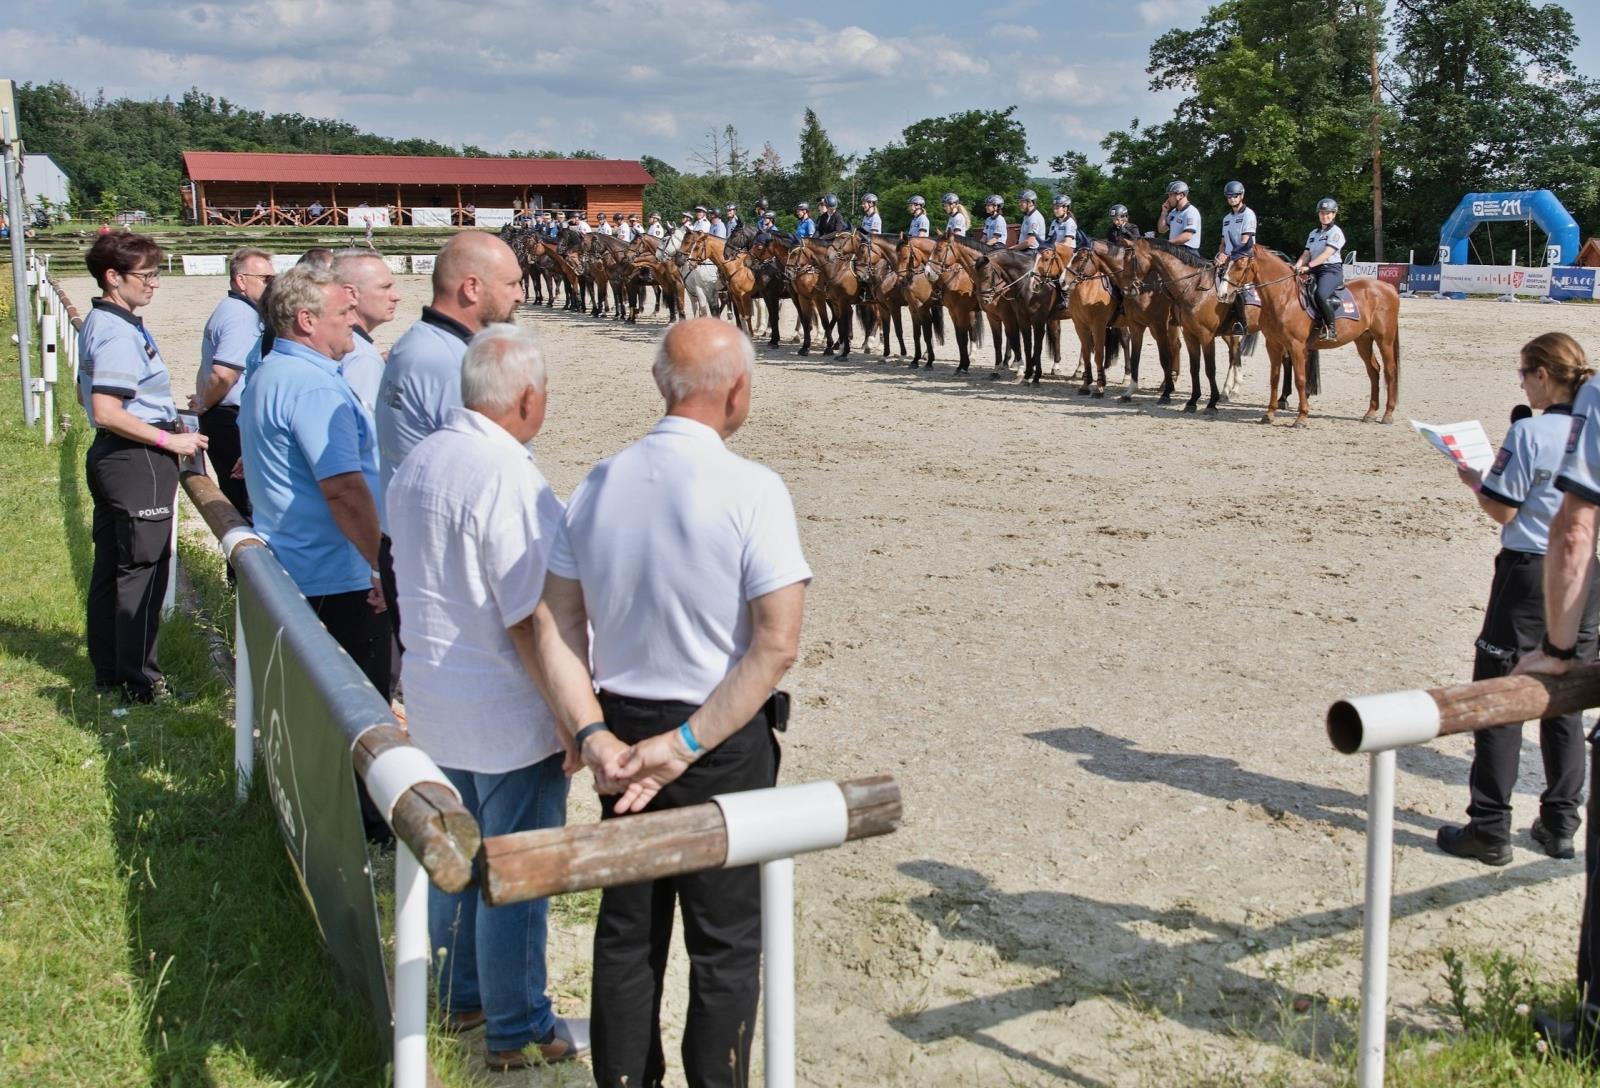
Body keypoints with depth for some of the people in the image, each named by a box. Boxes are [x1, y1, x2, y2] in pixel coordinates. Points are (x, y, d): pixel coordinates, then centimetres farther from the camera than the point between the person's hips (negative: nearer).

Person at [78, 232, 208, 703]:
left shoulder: (97, 324, 13)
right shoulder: (120, 333, -19)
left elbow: (87, 396, 24)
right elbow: (107, 413, -26)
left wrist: (162, 421, 21)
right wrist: (169, 440, -19)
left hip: (109, 454, 10)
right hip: (139, 460, -10)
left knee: (110, 567, 15)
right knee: (142, 571, -3)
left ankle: (109, 672, 25)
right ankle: (139, 683, 4)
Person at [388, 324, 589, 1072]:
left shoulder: (417, 462, 3)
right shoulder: (507, 479, -25)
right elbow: (531, 622, -24)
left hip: (436, 702, 9)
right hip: (509, 715, -9)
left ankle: (463, 996, 38)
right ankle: (517, 1031, 20)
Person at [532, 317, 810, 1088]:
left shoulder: (599, 483, 0)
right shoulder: (750, 489, -16)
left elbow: (553, 622, -2)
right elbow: (777, 645, -20)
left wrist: (594, 736, -7)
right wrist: (687, 747, -17)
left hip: (622, 734, 5)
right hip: (725, 741, -5)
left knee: (628, 927, 17)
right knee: (725, 941, 9)